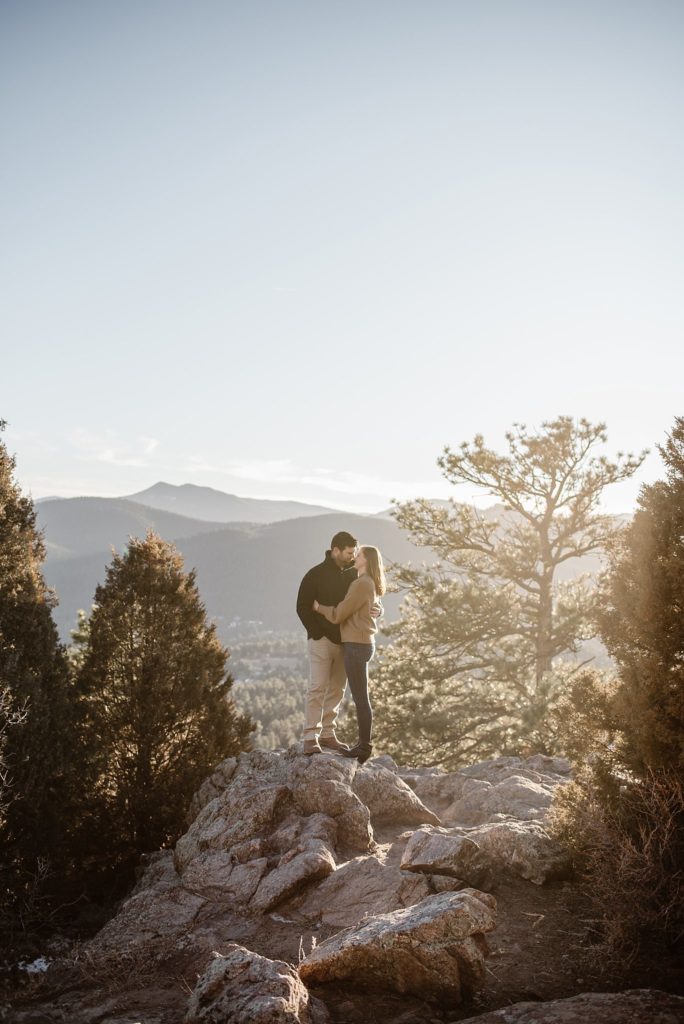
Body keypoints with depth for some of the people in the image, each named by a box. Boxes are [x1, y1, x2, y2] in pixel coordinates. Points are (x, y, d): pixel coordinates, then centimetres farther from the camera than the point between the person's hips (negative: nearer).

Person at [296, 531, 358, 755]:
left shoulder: (353, 573, 7)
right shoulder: (316, 575, -8)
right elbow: (303, 607, -8)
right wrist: (318, 634, -13)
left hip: (344, 641, 6)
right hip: (322, 640, -6)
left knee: (337, 690, 8)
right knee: (317, 688, -9)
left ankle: (327, 734, 17)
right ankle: (310, 738, -7)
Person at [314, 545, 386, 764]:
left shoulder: (362, 584, -15)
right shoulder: (371, 584, 14)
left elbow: (338, 614, -13)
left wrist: (319, 608, 4)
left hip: (356, 645, -10)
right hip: (363, 643, 10)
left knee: (360, 697, -5)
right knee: (360, 697, 13)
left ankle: (365, 746, 0)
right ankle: (363, 744, 17)